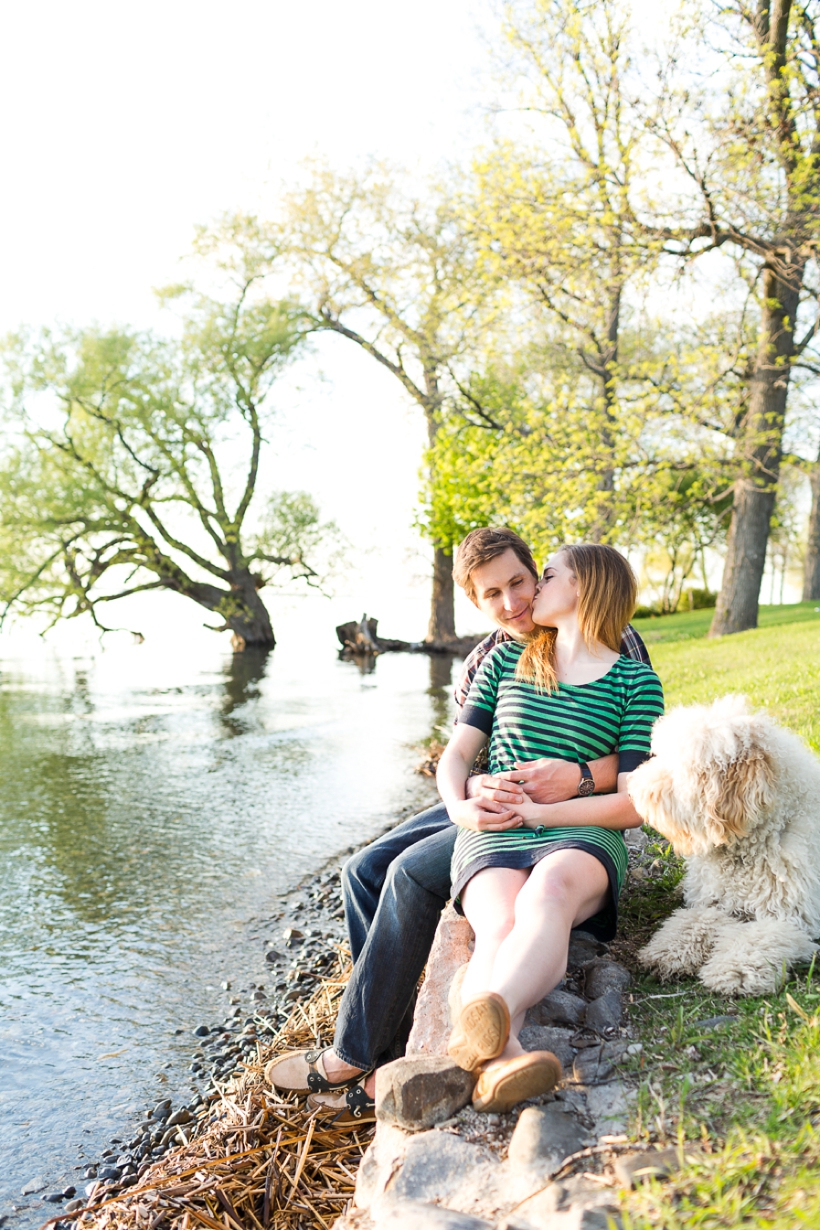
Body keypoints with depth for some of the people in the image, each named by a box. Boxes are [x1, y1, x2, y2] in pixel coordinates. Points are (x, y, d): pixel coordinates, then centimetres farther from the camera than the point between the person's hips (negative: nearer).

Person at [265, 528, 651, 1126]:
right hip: (498, 802, 7)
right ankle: (391, 1057, -4)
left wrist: (578, 776, -32)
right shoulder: (481, 664, 8)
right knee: (366, 869, -6)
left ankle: (351, 1058, -8)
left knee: (413, 873, -23)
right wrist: (476, 788, -23)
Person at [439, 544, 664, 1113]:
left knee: (548, 893, -39)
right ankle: (501, 1057, -58)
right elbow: (456, 753, 17)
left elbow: (633, 804, 0)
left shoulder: (635, 682, 8)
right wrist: (459, 807, -6)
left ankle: (477, 1035, -62)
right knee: (501, 928, -32)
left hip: (581, 836, -2)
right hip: (492, 836, 3)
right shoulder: (506, 660, 18)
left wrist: (537, 810, -11)